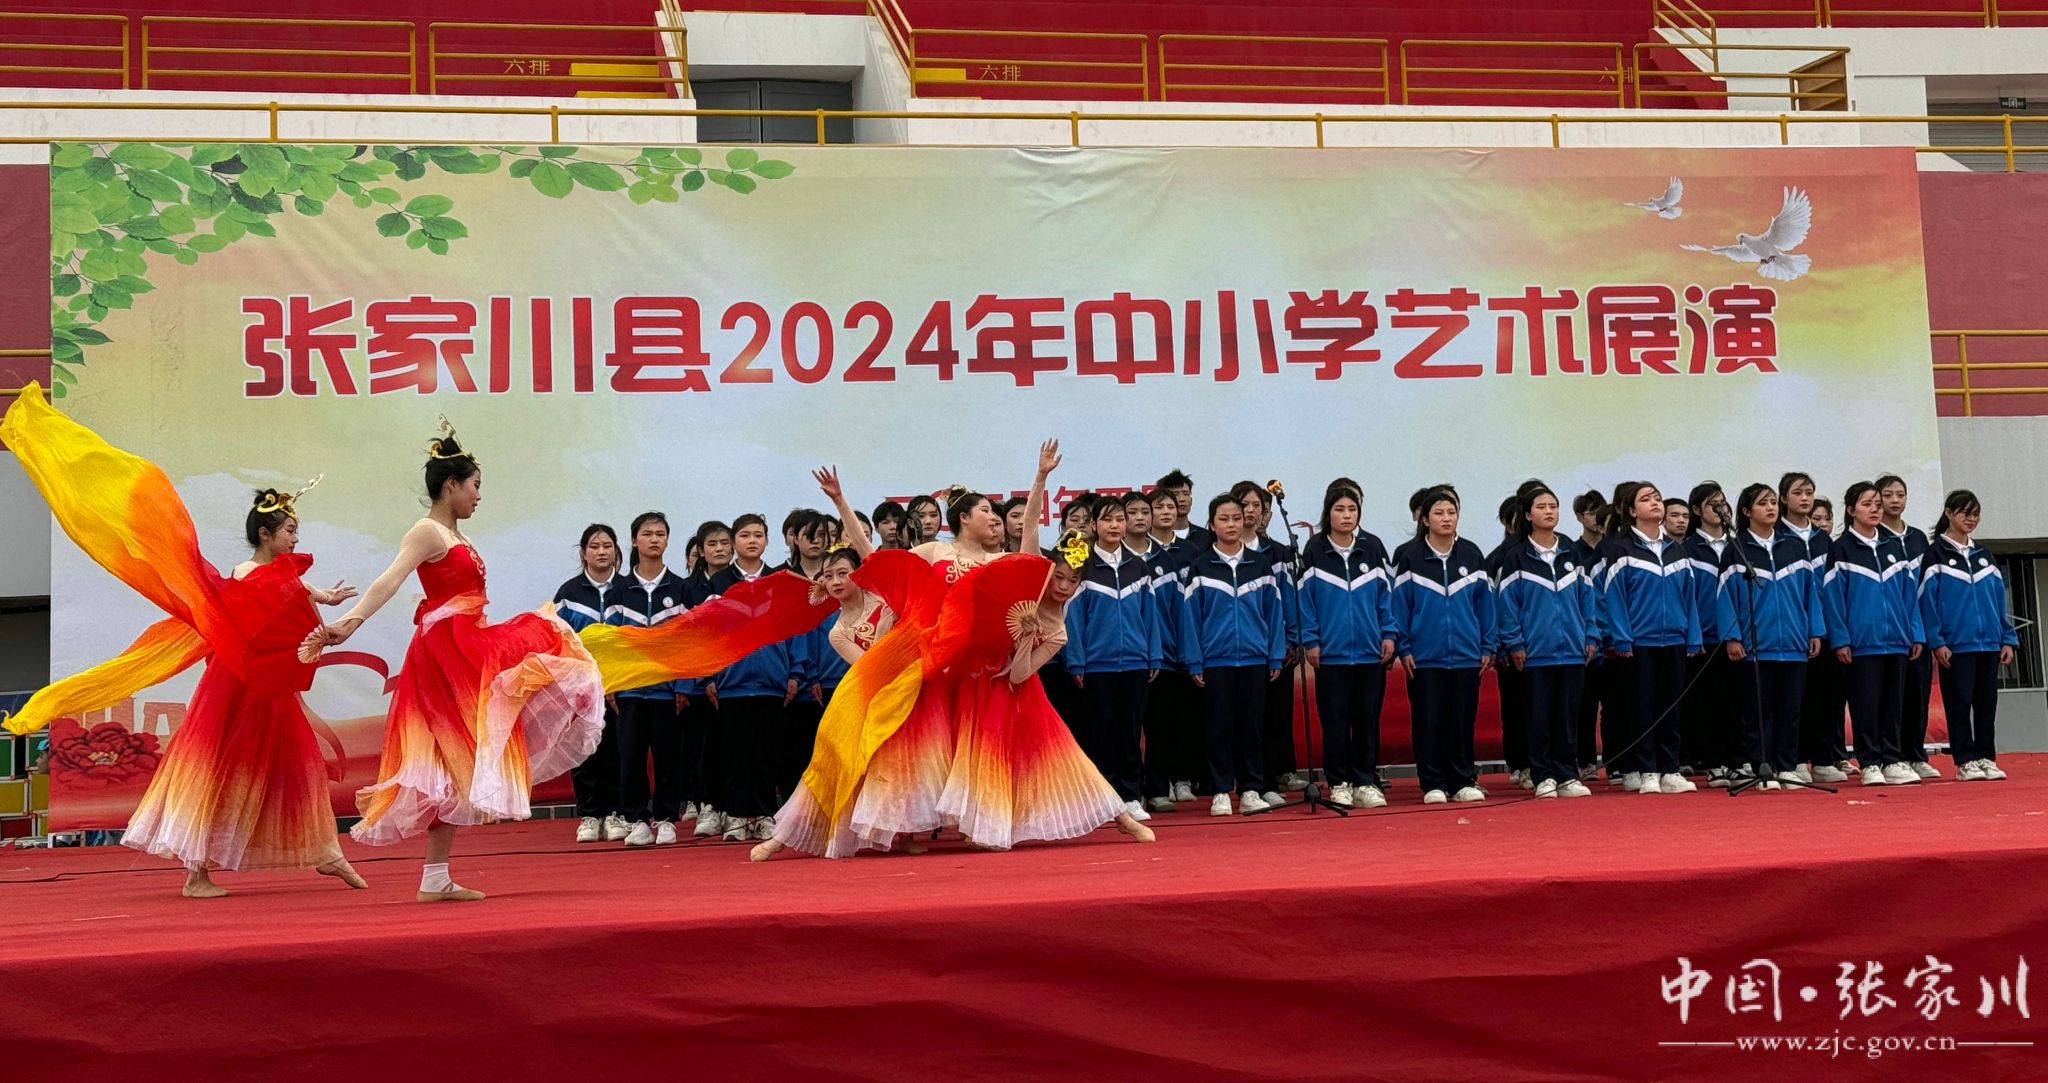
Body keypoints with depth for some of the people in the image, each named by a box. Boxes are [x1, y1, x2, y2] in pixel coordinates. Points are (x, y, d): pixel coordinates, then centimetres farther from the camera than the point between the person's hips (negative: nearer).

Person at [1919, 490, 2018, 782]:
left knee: (1987, 702, 7)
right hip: (1955, 644, -5)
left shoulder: (1984, 556, 15)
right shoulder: (1935, 554, -1)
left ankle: (1986, 758, 14)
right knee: (1959, 702, -2)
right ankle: (1965, 761, 3)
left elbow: (2000, 599, 14)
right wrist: (1936, 641, -13)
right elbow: (1927, 599, -7)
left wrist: (2008, 638, 6)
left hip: (1988, 642, 5)